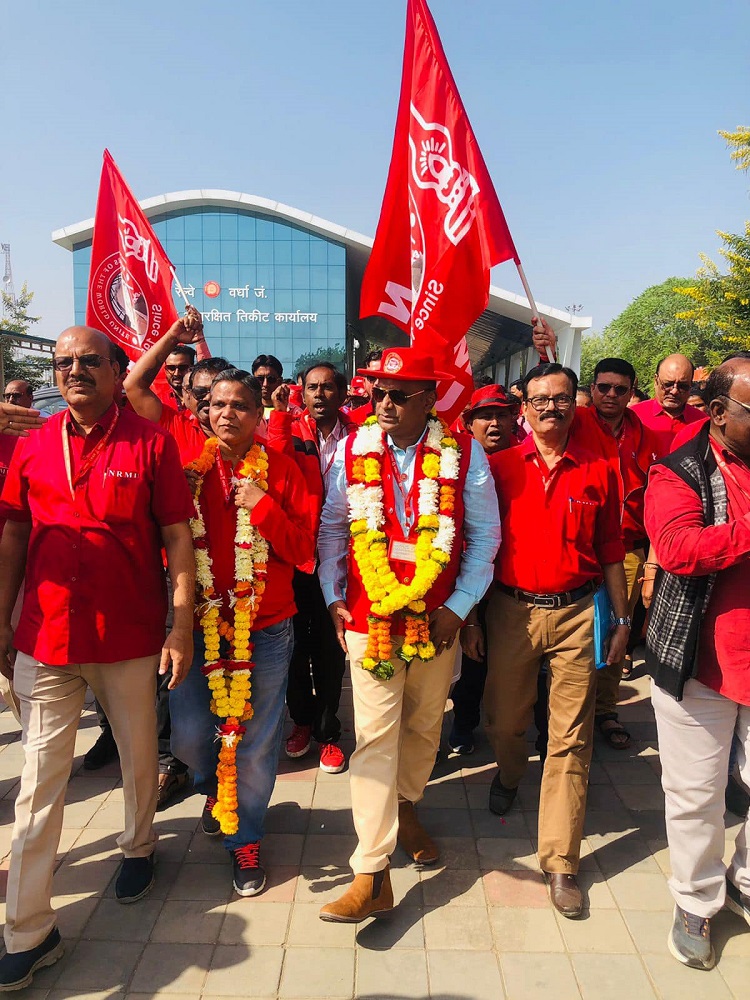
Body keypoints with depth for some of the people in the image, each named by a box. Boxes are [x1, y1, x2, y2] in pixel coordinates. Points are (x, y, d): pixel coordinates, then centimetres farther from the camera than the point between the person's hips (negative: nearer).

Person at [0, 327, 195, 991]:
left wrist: (182, 627, -10)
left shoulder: (151, 444, -6)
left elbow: (178, 539, -6)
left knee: (139, 755, 18)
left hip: (130, 637, -1)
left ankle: (139, 846, 46)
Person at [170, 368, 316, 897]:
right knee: (189, 736, 8)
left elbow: (304, 550, -8)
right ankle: (218, 791, 43)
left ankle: (245, 836, 32)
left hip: (267, 628, -2)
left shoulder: (281, 470, -3)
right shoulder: (190, 469, 2)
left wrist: (263, 506, -18)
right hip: (201, 623, 2)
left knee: (257, 741, 7)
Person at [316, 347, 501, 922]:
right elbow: (332, 527, 6)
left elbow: (484, 534, -1)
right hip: (368, 618, 0)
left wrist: (459, 606, -6)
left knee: (424, 727, 17)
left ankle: (406, 808, 46)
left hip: (436, 620, 1)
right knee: (375, 737, -1)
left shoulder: (463, 452, -6)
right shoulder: (353, 450, -2)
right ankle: (372, 875, 7)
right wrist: (332, 596, 1)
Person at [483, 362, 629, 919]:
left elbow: (610, 552, 7)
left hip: (576, 614, 0)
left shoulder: (599, 472, 3)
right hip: (512, 611, 0)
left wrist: (623, 620, 7)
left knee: (571, 739, 3)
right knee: (504, 721, 14)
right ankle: (510, 774, 50)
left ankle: (560, 861, 17)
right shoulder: (500, 467, 0)